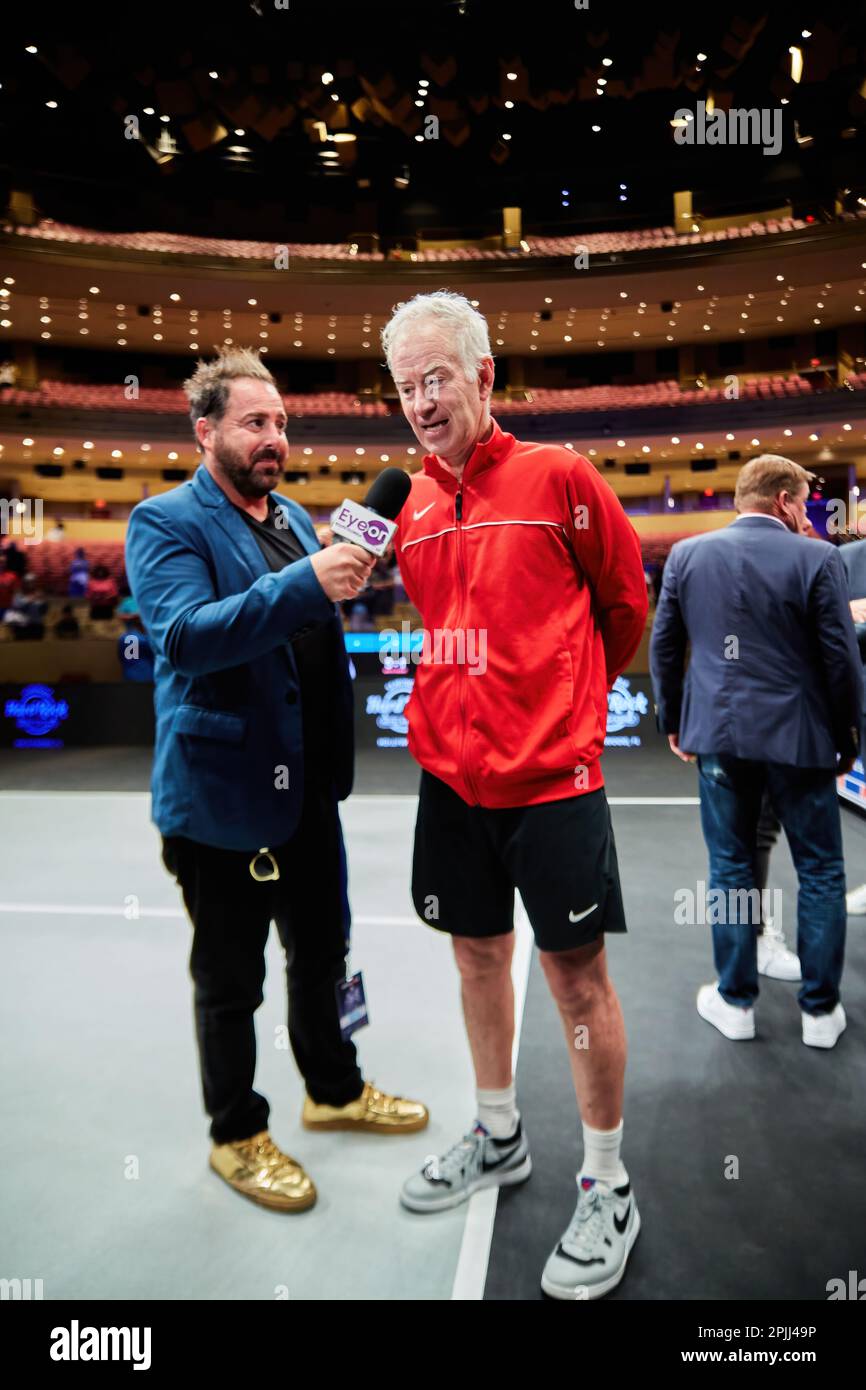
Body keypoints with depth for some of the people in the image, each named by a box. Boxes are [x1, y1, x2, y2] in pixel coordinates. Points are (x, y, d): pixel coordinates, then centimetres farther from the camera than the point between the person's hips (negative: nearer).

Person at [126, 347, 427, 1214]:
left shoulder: (296, 517, 12)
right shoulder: (165, 522, -10)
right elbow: (184, 634, -28)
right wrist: (306, 582, -36)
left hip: (308, 787, 7)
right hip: (223, 794, -7)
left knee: (321, 953, 22)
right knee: (230, 979, 11)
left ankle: (335, 1090, 44)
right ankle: (236, 1134, 33)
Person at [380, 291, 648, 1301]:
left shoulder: (557, 476, -7)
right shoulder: (408, 505, 8)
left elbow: (625, 601, 3)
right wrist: (452, 705, 7)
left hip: (550, 773, -5)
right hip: (451, 773, 6)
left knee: (576, 972, 4)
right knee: (477, 954, 18)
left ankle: (606, 1188, 26)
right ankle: (497, 1136, 41)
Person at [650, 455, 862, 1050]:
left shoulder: (687, 554, 2)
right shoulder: (817, 558, -7)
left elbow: (664, 646, 6)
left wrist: (673, 720, 17)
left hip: (719, 734, 3)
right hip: (797, 736, -2)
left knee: (731, 867, 12)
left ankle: (735, 1000, 21)